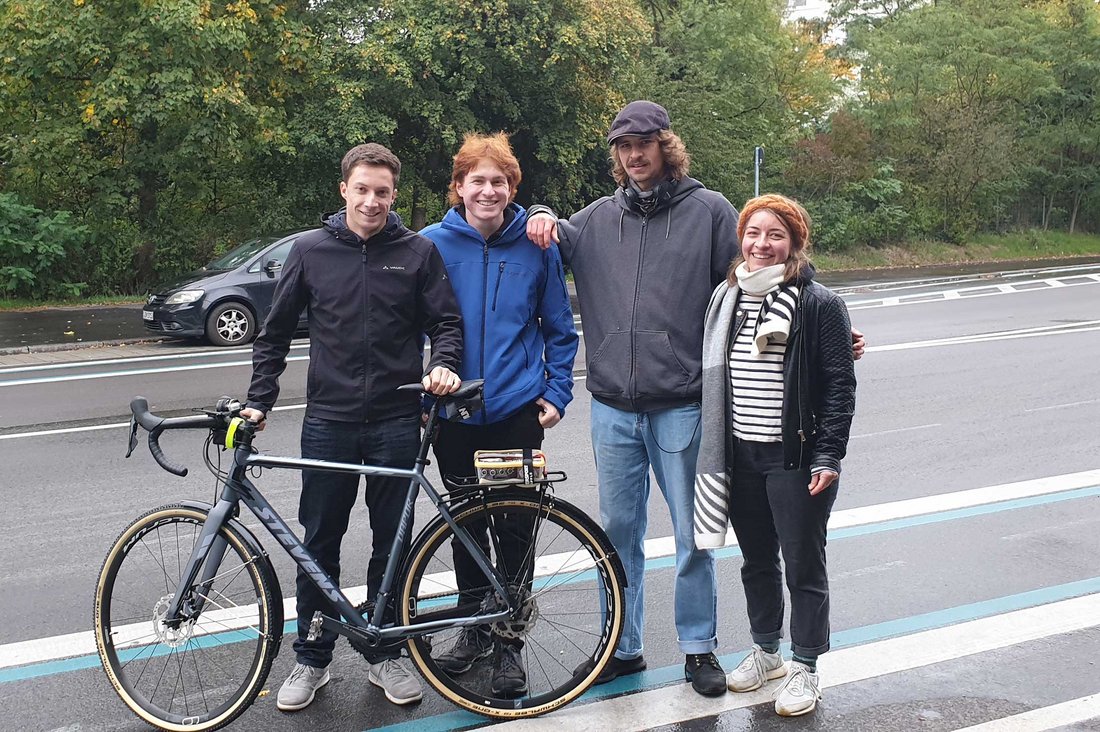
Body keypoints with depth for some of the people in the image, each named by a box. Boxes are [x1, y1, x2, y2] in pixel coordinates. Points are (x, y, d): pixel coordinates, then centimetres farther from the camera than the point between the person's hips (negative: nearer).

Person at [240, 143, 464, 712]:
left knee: (391, 544, 9)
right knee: (318, 545, 8)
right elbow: (274, 334, 9)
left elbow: (446, 321, 5)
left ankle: (384, 655, 26)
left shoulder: (418, 252, 1)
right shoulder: (311, 250, 3)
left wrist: (443, 365, -15)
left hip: (397, 423, 0)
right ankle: (312, 659, 24)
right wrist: (258, 401, 2)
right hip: (328, 423, 1)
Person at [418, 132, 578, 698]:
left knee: (514, 527, 4)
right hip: (453, 413, 1)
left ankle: (509, 641, 19)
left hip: (518, 411, -1)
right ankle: (474, 626, 31)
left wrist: (556, 393, -1)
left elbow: (560, 328, 6)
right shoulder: (433, 243, -3)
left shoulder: (536, 246, -2)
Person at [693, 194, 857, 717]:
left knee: (803, 566, 6)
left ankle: (805, 669, 22)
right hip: (740, 457, 5)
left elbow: (840, 385, -10)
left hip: (795, 459, -5)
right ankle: (766, 651, 37)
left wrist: (828, 457, -15)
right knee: (756, 561, 18)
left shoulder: (820, 304, -9)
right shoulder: (725, 299, 7)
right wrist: (715, 452, 12)